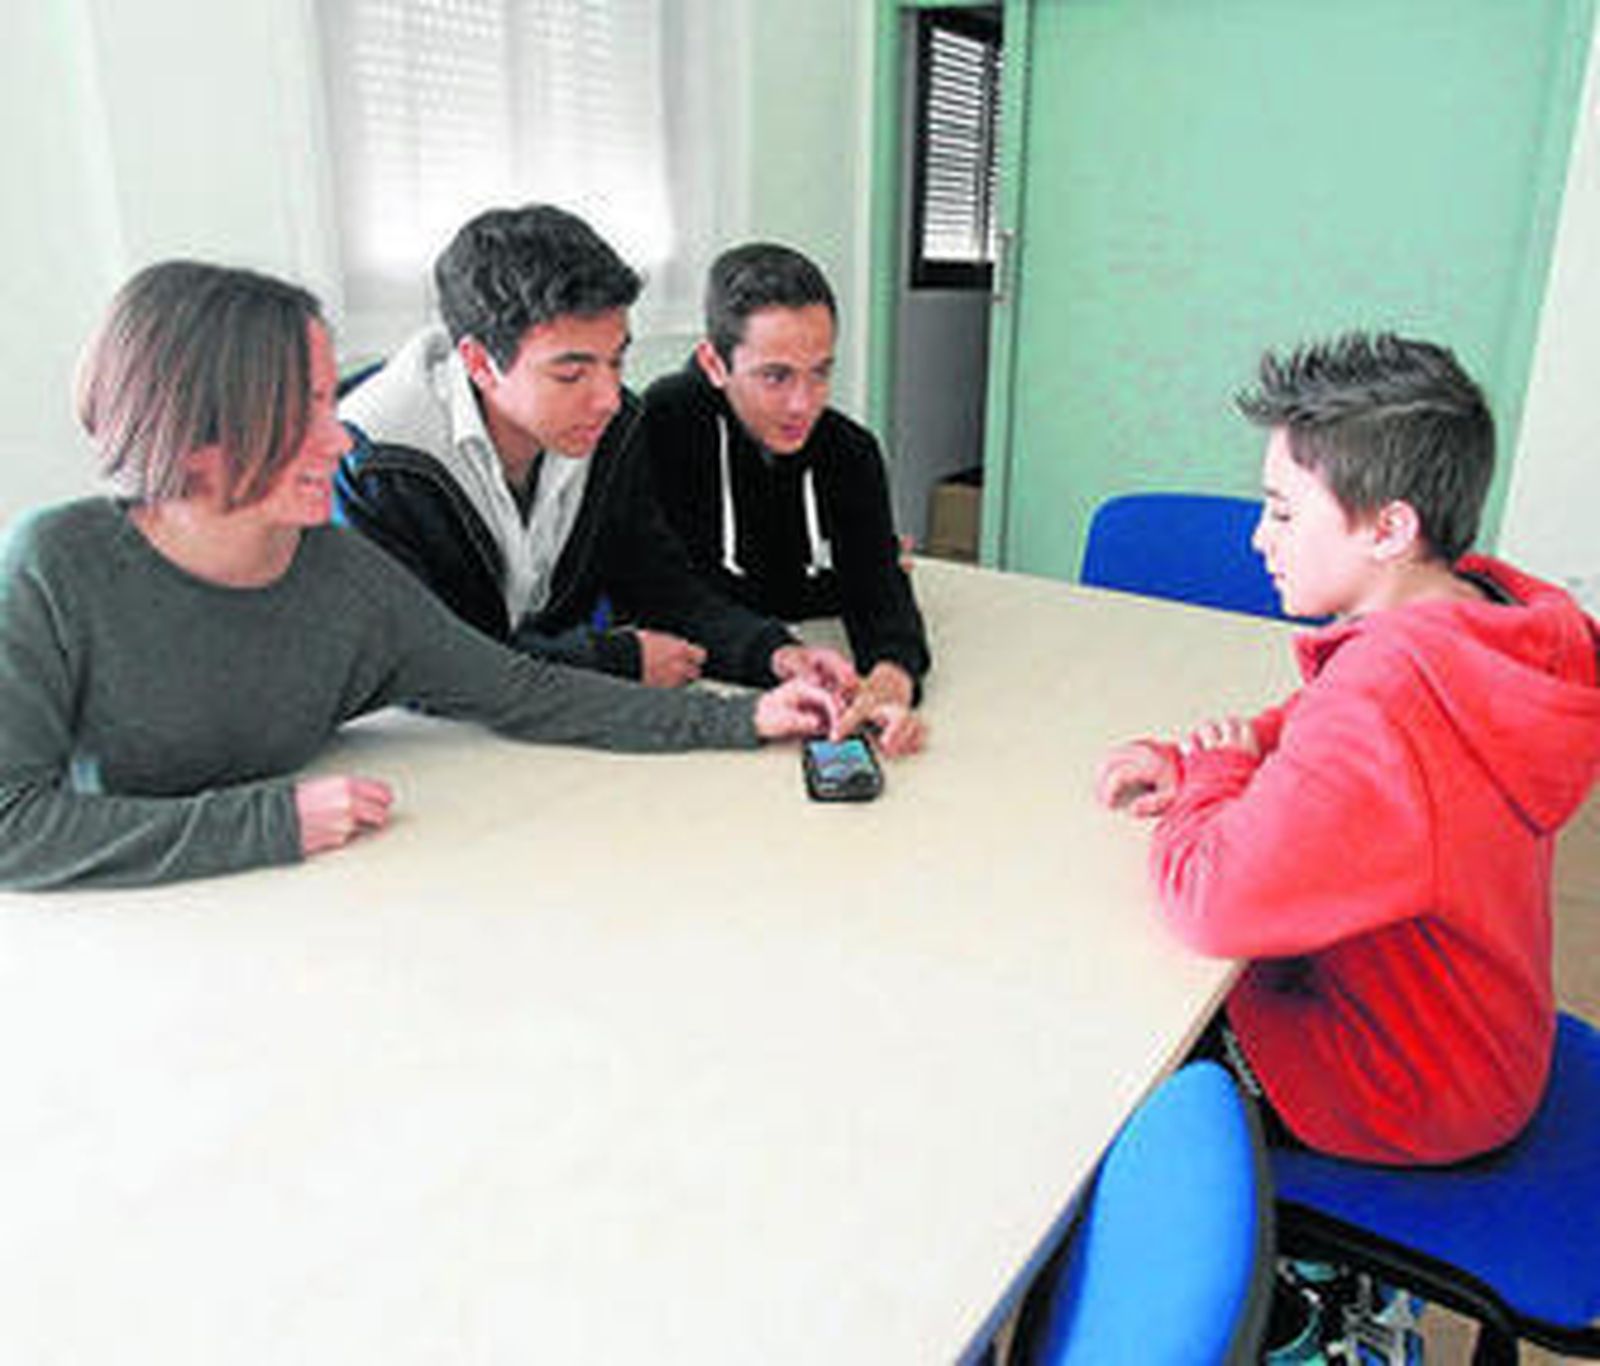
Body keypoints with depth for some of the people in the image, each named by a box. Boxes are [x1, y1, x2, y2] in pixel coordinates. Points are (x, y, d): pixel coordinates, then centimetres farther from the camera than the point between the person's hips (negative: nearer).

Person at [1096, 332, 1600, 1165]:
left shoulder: (1392, 690, -37)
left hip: (1396, 1101, -8)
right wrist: (1198, 764, -6)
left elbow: (1211, 900, -36)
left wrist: (1213, 775, -16)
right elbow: (1319, 728, 11)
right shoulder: (1490, 603, -6)